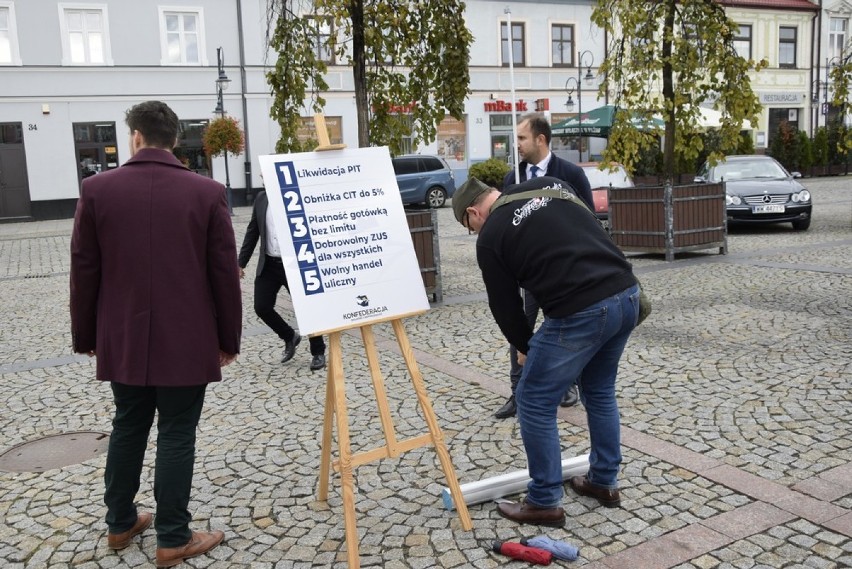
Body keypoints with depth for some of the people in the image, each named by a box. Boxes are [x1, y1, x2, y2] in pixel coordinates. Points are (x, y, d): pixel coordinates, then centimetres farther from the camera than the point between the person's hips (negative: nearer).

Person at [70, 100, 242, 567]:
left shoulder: (97, 189, -3)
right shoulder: (207, 193, -7)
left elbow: (84, 271, 1)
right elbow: (225, 274, -6)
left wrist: (85, 336, 12)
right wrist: (229, 338, 4)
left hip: (123, 339, 3)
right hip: (186, 341, -2)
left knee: (128, 427, 19)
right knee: (176, 435, 6)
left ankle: (120, 523, 33)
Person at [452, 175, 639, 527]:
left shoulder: (491, 237, 3)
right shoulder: (548, 185, 20)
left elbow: (504, 305, 10)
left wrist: (525, 347, 30)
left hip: (580, 313, -8)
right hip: (627, 294, 8)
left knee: (534, 402, 9)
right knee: (600, 391, 27)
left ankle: (544, 503, 19)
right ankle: (604, 482, 39)